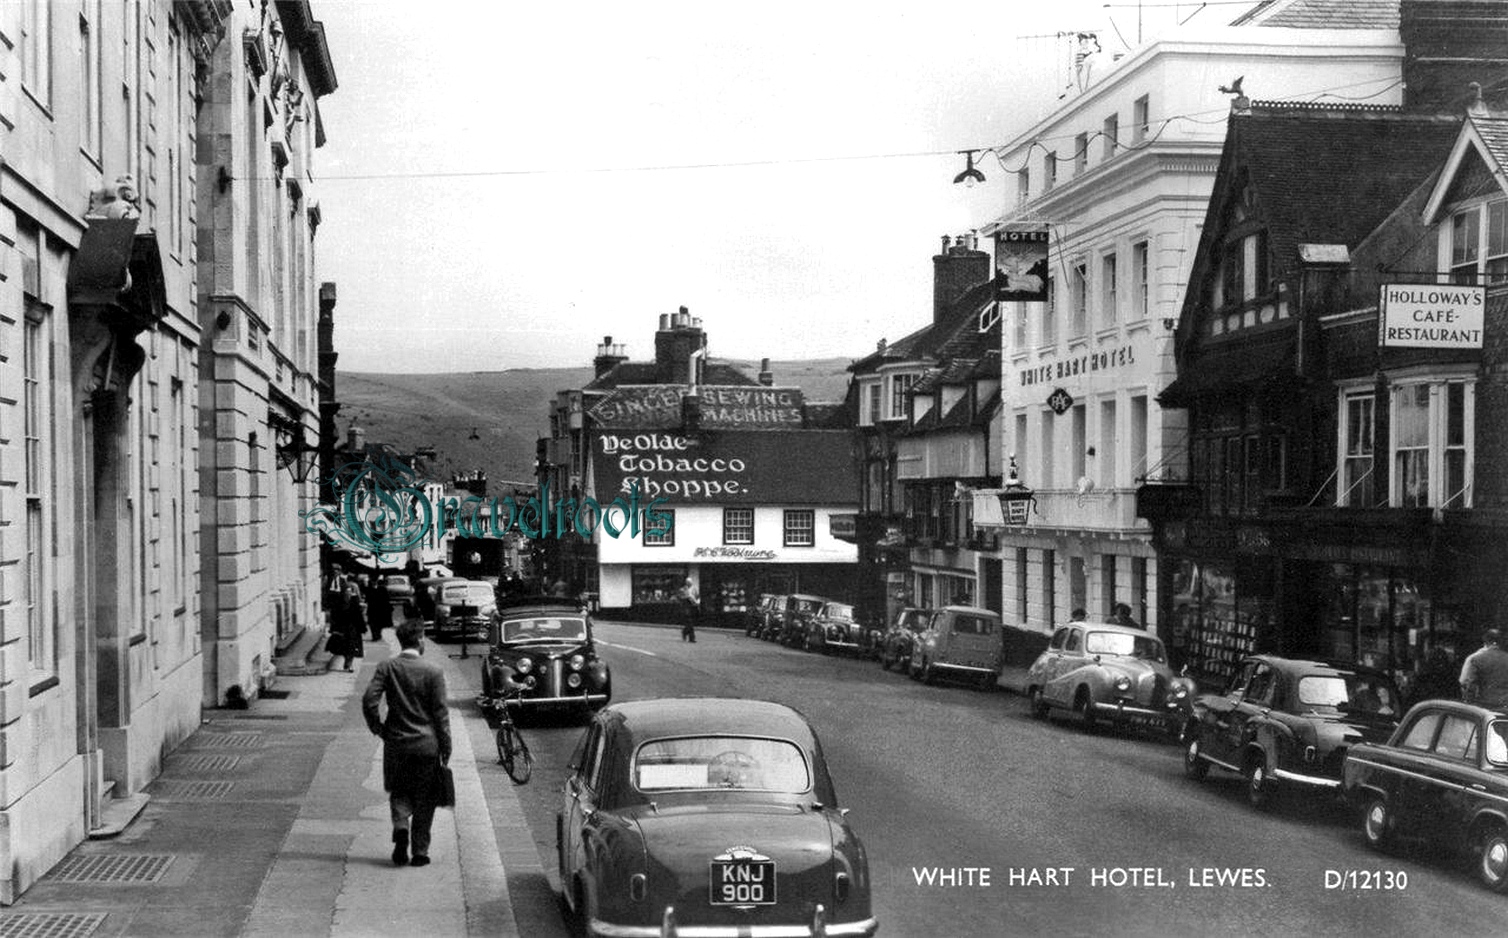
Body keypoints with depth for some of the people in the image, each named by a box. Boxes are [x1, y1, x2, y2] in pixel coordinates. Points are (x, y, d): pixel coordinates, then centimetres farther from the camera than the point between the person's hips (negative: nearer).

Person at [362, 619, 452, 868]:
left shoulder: (387, 668, -3)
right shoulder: (433, 671, -9)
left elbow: (369, 700, -11)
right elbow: (441, 713, -6)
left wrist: (378, 728, 5)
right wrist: (445, 748, 1)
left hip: (395, 743, 2)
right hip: (426, 744, -2)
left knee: (399, 792, 17)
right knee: (424, 800, 9)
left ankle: (401, 828, -10)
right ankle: (420, 852, 10)